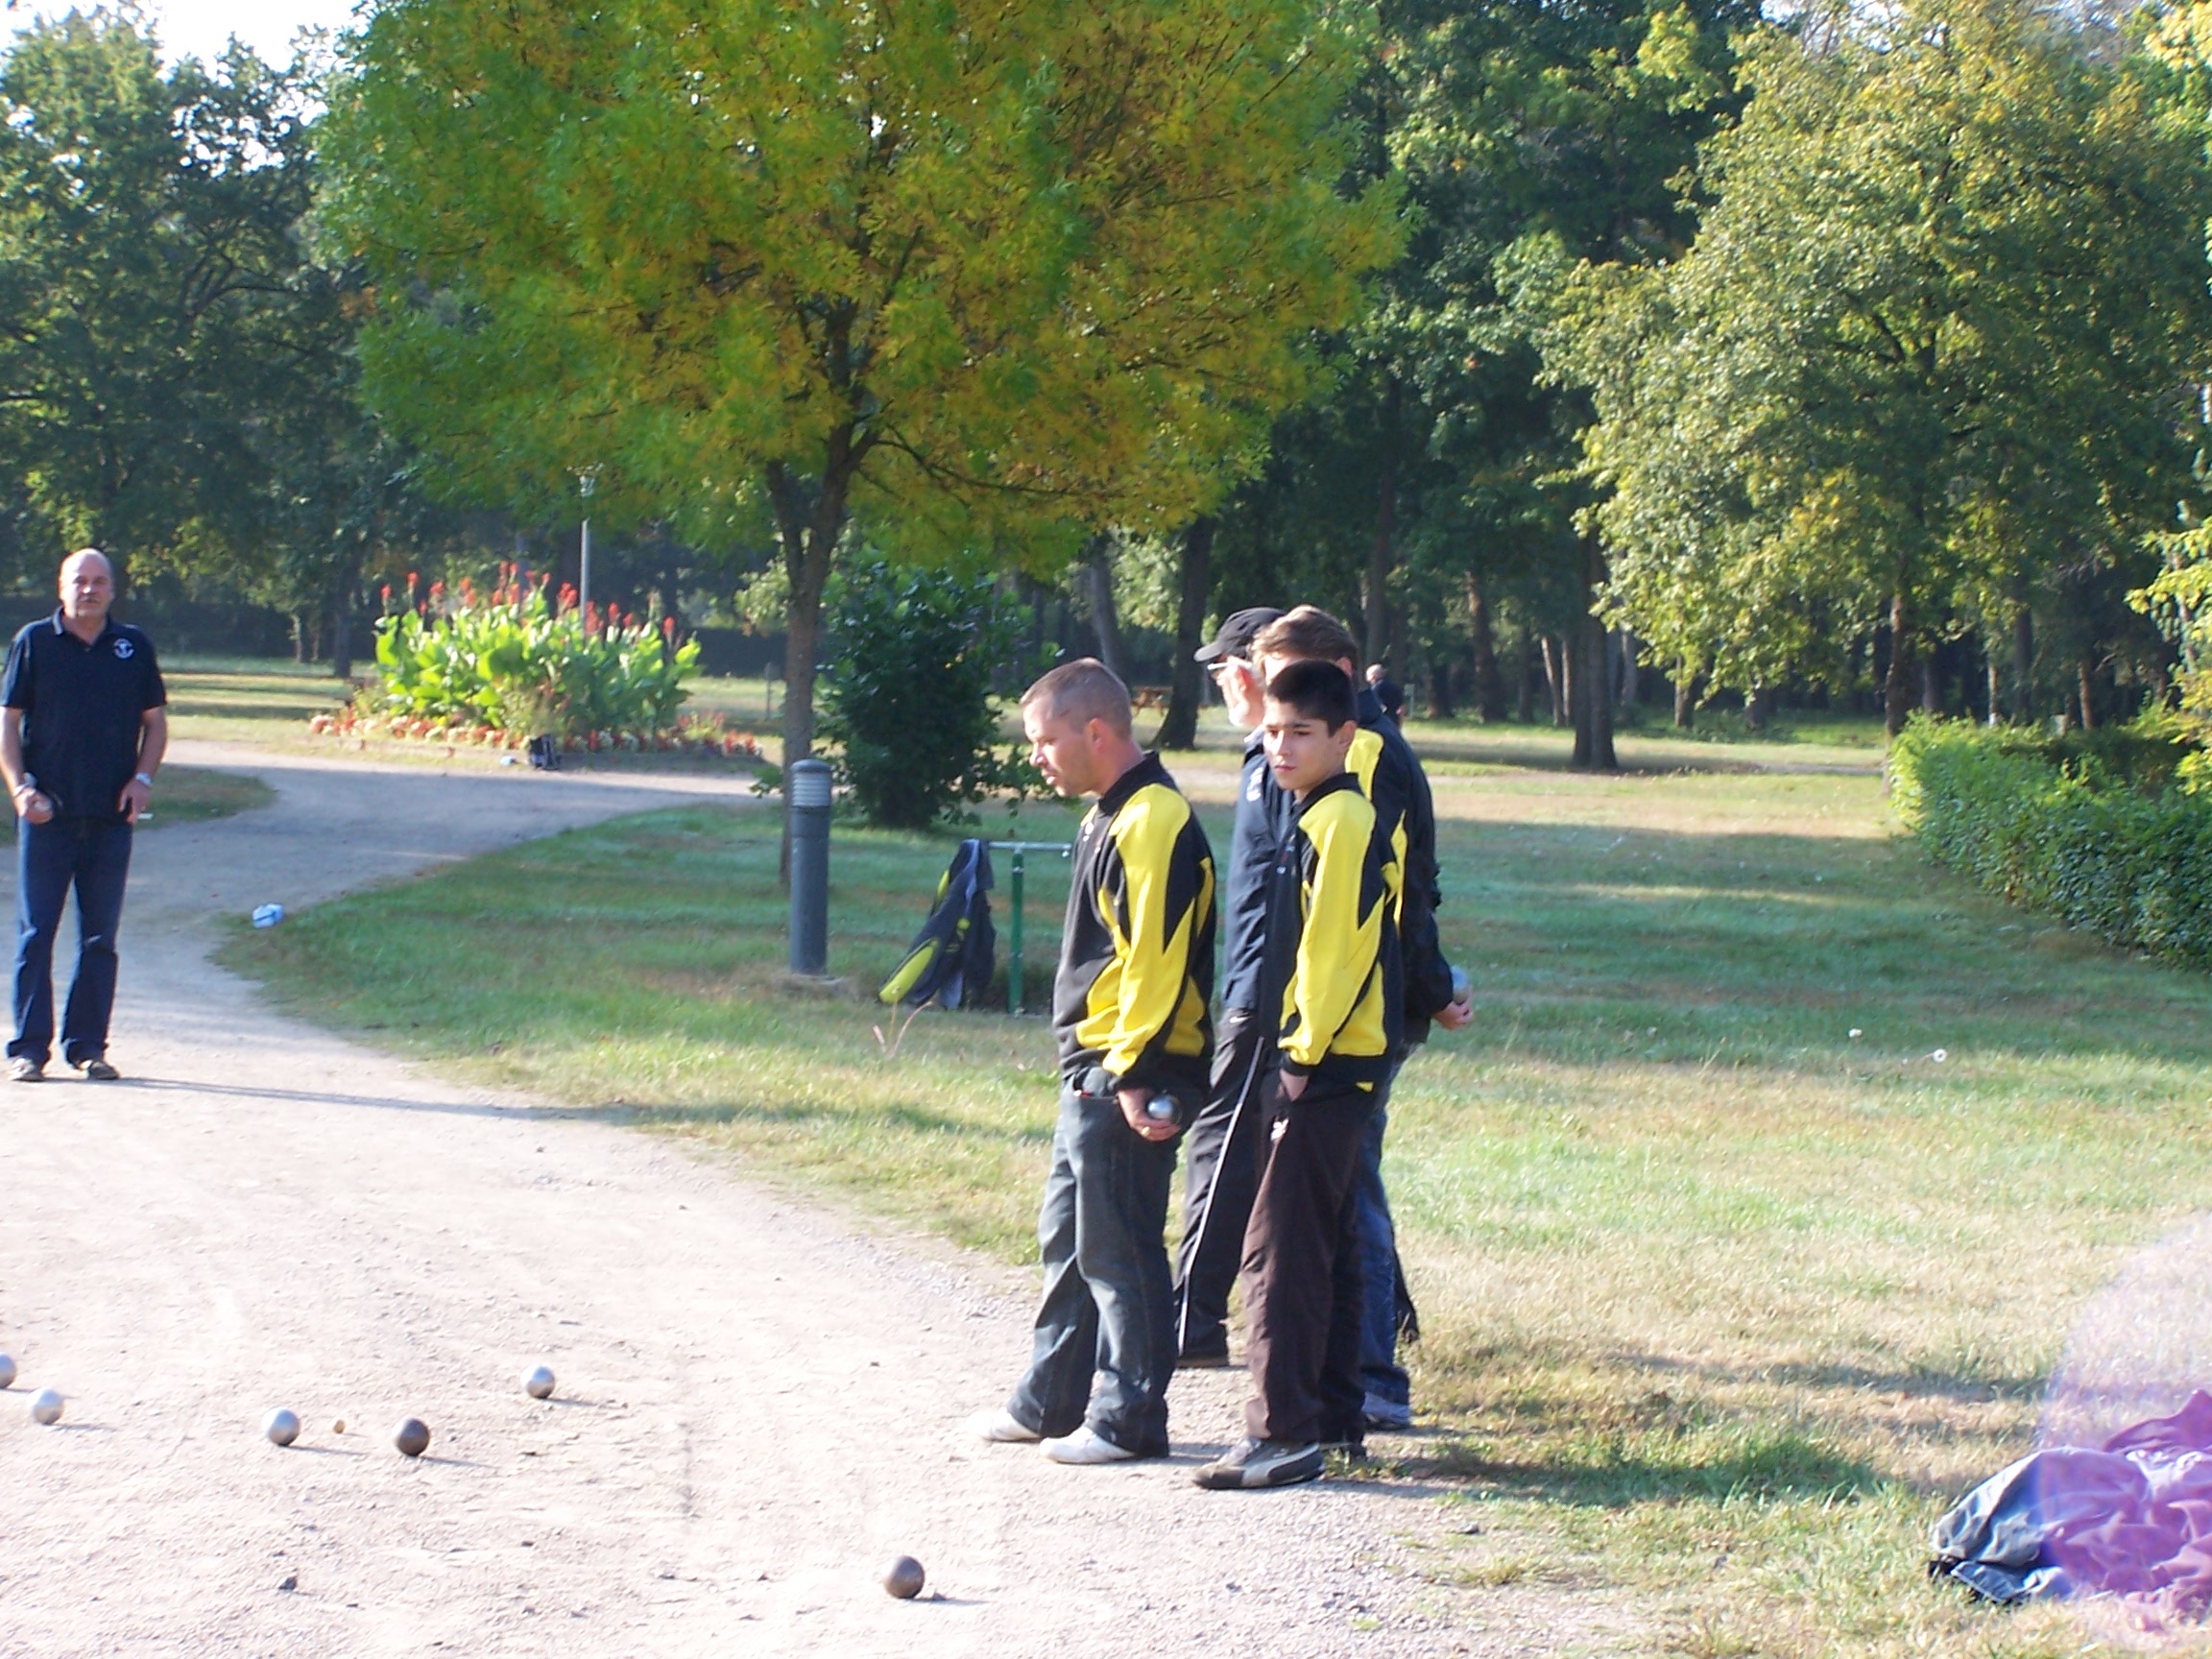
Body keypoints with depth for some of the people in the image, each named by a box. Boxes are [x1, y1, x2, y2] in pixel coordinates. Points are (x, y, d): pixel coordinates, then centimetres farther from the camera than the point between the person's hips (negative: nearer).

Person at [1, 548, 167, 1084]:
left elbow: (155, 720, 14)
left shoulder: (134, 647, 9)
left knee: (100, 937, 5)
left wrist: (142, 778, -2)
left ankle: (88, 1044, 12)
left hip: (111, 816, 2)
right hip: (47, 813, -2)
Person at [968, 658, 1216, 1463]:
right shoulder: (1107, 817, 15)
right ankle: (1050, 1403, 27)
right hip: (1091, 1071, 11)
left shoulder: (1154, 823, -17)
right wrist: (1090, 1068, 19)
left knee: (1119, 1249, -4)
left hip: (1126, 1079, -11)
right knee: (1068, 1242, 17)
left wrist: (1131, 1074, -23)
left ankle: (1128, 1420, 4)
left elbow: (1157, 961, -22)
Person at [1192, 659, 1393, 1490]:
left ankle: (1282, 1433, -10)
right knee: (1326, 1245, 14)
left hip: (1324, 1068, -10)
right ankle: (1334, 1414, 21)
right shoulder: (1314, 819, 16)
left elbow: (1332, 949, -20)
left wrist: (1304, 1053, -17)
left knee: (1281, 1247, -10)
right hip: (1323, 1066, 10)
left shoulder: (1339, 820, -14)